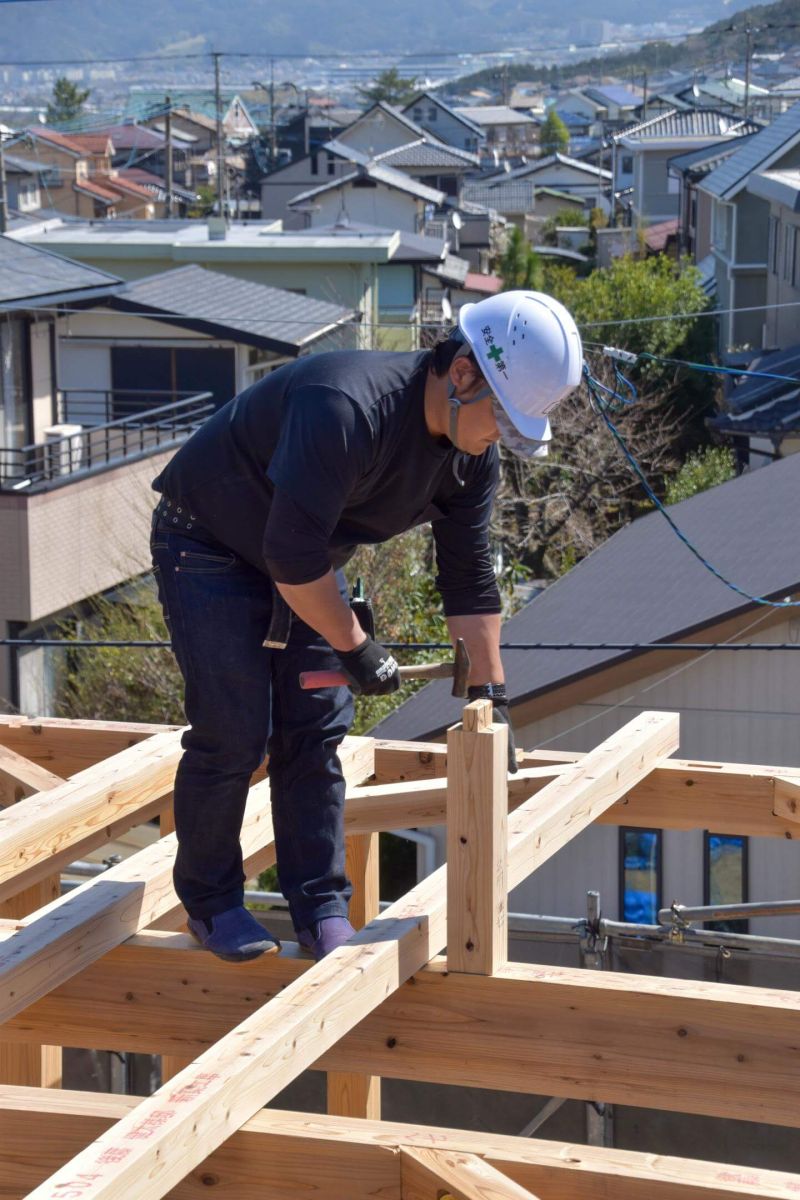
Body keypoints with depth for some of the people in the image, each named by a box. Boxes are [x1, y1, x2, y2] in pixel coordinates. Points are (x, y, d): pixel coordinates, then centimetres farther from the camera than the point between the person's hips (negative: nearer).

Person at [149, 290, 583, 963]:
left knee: (316, 735, 1)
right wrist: (354, 647, -24)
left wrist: (490, 696, -2)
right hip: (208, 548, -7)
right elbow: (292, 555, -35)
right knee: (232, 734, -9)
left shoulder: (472, 458, -10)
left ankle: (322, 912, 7)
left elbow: (469, 580, -1)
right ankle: (209, 903, 8)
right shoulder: (347, 409, -37)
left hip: (305, 563, 7)